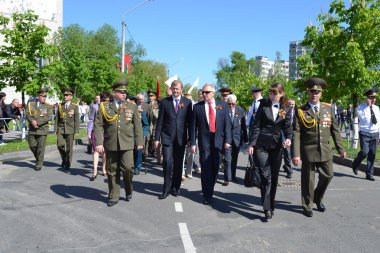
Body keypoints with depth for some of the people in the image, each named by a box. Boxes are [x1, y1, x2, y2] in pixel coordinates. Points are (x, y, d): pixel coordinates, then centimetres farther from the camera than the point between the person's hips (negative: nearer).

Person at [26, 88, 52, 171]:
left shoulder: (48, 106, 2)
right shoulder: (31, 104, 9)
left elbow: (49, 117, -10)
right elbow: (28, 115, 1)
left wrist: (37, 122, -18)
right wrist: (32, 121, -18)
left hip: (42, 130, -2)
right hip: (32, 130, 3)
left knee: (41, 148, -2)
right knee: (32, 146, 7)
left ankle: (39, 164, 10)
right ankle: (38, 159, 31)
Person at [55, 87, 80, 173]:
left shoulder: (75, 106, 1)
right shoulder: (60, 105, 9)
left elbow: (77, 120, -2)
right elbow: (57, 118, 9)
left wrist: (76, 131, -7)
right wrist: (56, 129, 3)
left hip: (70, 130, -2)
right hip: (61, 129, 2)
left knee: (69, 148, 1)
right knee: (60, 145, -9)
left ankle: (67, 166, 12)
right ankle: (64, 159, 19)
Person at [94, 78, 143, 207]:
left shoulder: (132, 107, 8)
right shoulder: (105, 107, 5)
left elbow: (137, 125, 8)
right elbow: (98, 126, 1)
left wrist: (139, 142, 3)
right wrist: (98, 143, -8)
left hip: (127, 144, 0)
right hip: (110, 144, 0)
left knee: (127, 168, -8)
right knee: (112, 171, 7)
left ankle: (129, 191, 18)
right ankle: (113, 196, 21)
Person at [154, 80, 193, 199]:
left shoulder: (187, 102, 4)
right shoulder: (164, 102, 3)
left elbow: (190, 121, 6)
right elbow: (160, 121, 3)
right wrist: (157, 138, -1)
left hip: (181, 138, 1)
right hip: (167, 137, -1)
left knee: (178, 164, 8)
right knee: (167, 162, -8)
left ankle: (175, 187, 23)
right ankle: (166, 189, 5)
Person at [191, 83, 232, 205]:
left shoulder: (222, 105, 5)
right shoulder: (197, 106, 2)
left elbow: (227, 124, 2)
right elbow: (193, 126, 1)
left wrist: (227, 140, -6)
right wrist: (193, 143, -4)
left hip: (218, 141, 2)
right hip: (204, 141, -1)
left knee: (215, 168, 10)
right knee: (206, 169, -1)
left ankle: (210, 190, 30)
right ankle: (207, 196, 9)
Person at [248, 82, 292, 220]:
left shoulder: (285, 109, 6)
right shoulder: (263, 105, -1)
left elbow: (288, 126, 3)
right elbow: (256, 126, -2)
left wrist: (288, 138, -19)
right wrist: (251, 144, -7)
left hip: (276, 146, 3)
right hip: (261, 145, -3)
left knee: (274, 177, 9)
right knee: (265, 176, -10)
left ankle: (271, 206, 22)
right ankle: (267, 209, -6)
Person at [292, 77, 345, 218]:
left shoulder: (328, 108, 7)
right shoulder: (301, 111, -5)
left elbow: (335, 130, 10)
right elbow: (296, 133, -10)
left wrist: (340, 149, 7)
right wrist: (296, 154, -17)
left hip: (325, 150, 4)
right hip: (308, 151, -3)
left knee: (328, 175, 10)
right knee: (308, 179, 6)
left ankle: (318, 198, 36)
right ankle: (307, 205, 26)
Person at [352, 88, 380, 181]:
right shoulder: (361, 107, -3)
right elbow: (362, 118, -21)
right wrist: (368, 106, -17)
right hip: (364, 134, -4)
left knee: (372, 155, 3)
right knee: (364, 152, -16)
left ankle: (369, 174, 12)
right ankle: (355, 164, 14)